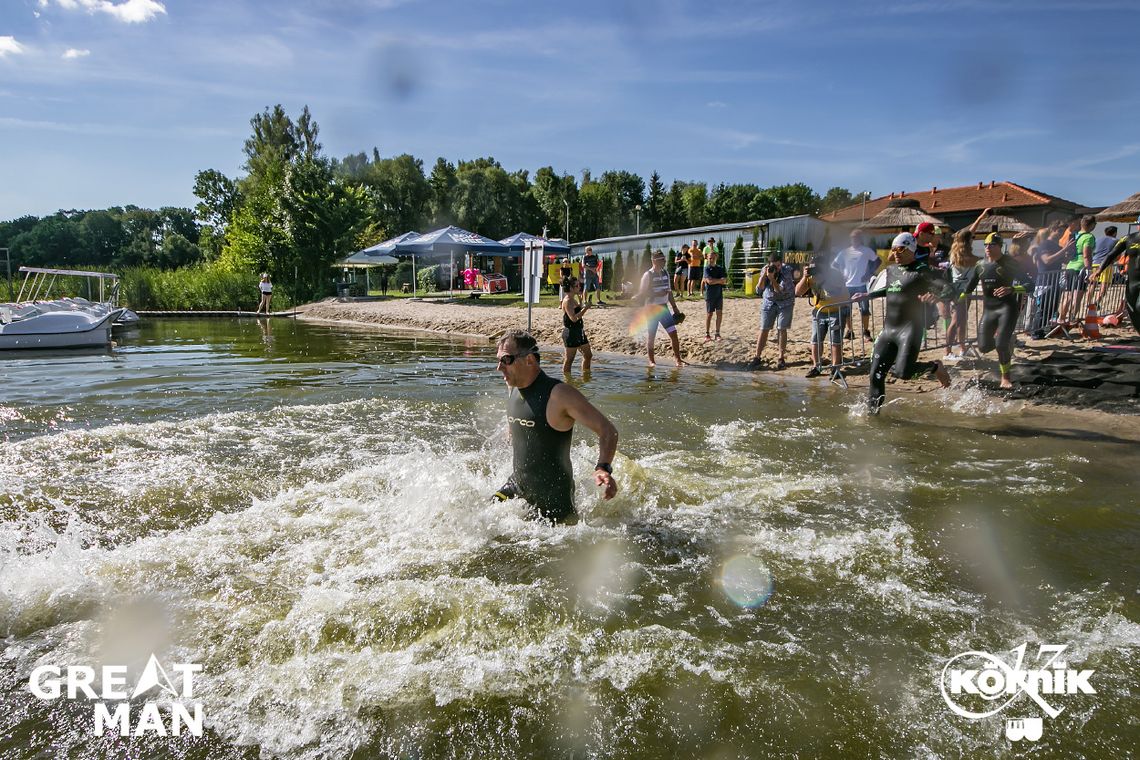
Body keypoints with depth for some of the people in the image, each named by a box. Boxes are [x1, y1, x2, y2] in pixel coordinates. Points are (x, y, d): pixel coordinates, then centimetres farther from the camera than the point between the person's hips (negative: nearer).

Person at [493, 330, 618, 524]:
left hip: (553, 496, -6)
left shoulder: (559, 395, -24)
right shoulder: (513, 391, -1)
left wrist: (603, 468, -42)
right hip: (516, 487, 6)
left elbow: (607, 430, -26)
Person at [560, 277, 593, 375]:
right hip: (570, 332, -10)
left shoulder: (574, 299, 12)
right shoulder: (567, 301, -17)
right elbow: (574, 318, -26)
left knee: (588, 355, 15)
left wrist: (580, 299, 20)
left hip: (579, 331, 10)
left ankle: (586, 375, 27)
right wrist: (585, 308, -23)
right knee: (569, 359, 0)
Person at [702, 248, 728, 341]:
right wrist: (720, 280, -9)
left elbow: (726, 281, -3)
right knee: (709, 314, 2)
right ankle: (707, 334, 10)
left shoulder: (720, 268, 6)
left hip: (719, 294, 4)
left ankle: (717, 333, 12)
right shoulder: (707, 268, -5)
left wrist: (714, 281, -15)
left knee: (720, 313, 3)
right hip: (710, 295, -4)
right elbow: (709, 281, -18)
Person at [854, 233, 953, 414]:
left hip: (910, 329, -6)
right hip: (888, 330, 6)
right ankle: (872, 411, 14)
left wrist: (936, 296, -36)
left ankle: (935, 367, 8)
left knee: (903, 372, -21)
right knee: (876, 374, 1)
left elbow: (949, 289, -15)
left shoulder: (921, 271, -8)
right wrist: (867, 295, 28)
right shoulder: (891, 270, 13)